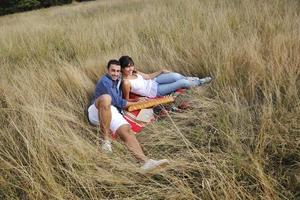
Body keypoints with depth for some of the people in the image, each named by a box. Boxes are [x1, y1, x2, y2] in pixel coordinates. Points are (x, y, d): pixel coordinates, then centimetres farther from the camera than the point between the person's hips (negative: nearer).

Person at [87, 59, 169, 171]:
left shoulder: (117, 82, 26)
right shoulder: (104, 81, -1)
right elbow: (116, 101, -8)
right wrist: (134, 103, 3)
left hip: (112, 113, 6)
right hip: (97, 112, -6)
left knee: (126, 130, -24)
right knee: (106, 98, -39)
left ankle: (145, 161, -44)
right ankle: (106, 139, -34)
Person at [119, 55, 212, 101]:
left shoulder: (134, 72, -4)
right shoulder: (126, 82, -26)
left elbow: (148, 77, 8)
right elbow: (126, 100, -16)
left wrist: (161, 71, 5)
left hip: (152, 82, 6)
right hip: (155, 91, -6)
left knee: (176, 76, -16)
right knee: (182, 83, -12)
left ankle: (188, 79, 17)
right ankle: (199, 82, 17)